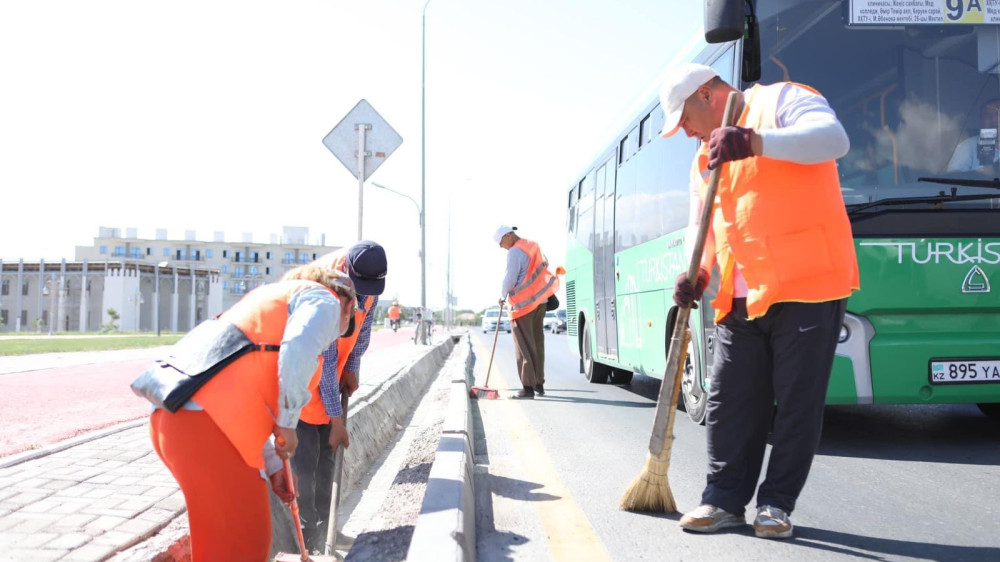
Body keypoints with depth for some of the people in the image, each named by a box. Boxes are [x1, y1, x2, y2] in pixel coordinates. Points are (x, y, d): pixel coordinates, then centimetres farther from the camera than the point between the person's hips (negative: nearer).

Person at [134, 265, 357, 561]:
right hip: (205, 421, -9)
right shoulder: (322, 299, 6)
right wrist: (288, 425, -6)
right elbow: (298, 349, -18)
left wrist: (273, 466, 28)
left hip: (174, 414, 9)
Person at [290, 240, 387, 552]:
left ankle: (324, 529, 17)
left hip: (332, 372, 6)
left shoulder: (369, 276, -15)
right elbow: (325, 360, -31)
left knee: (326, 453, 7)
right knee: (304, 458, -9)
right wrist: (337, 420, -26)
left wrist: (352, 368, 0)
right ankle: (309, 540, 1)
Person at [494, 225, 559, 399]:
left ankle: (528, 387, -7)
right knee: (537, 343, 12)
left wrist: (502, 296, 0)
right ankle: (539, 385, 17)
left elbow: (510, 279, -17)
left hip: (523, 303, -9)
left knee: (524, 346, -5)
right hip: (540, 301, 9)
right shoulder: (533, 246, 14)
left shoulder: (514, 252, -14)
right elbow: (545, 264, 28)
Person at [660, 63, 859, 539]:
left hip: (807, 285, -7)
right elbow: (701, 228, 19)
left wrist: (757, 142, -33)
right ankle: (725, 499, 17)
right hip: (740, 298, 7)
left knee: (797, 403, 2)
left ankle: (777, 503, 15)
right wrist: (697, 274, 0)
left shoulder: (780, 101, 0)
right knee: (730, 402, 7)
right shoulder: (705, 159, 20)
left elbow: (833, 138, -20)